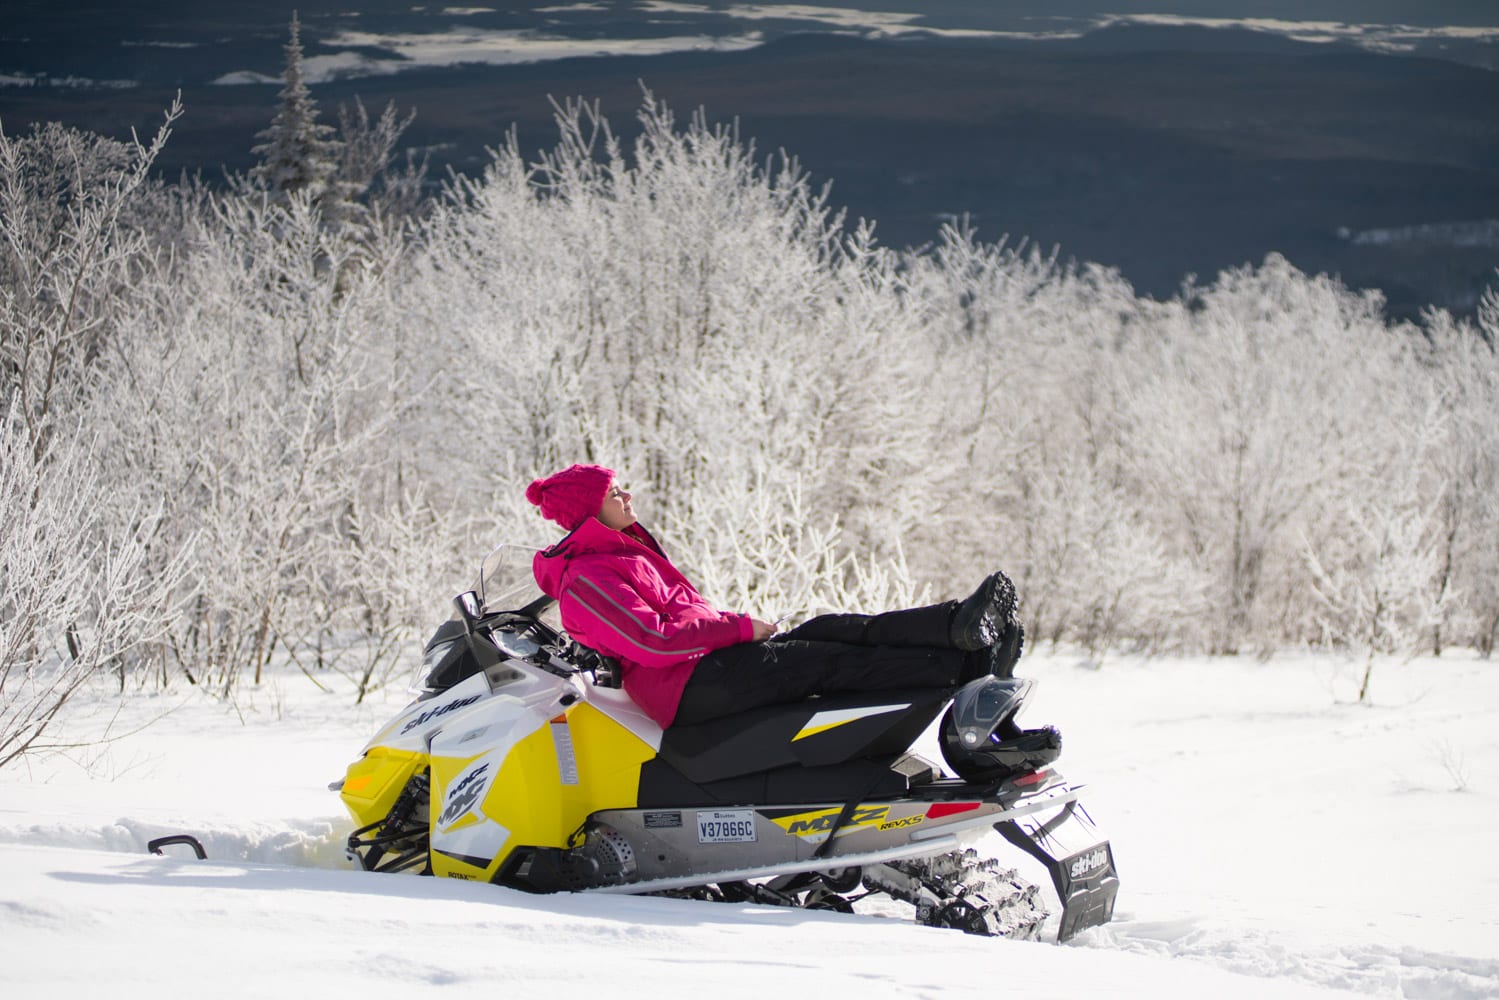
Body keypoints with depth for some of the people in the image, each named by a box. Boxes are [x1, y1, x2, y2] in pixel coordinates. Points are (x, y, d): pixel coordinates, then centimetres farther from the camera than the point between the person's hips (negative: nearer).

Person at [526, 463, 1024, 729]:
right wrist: (740, 627, -14)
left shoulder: (619, 549, 23)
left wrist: (734, 627, 12)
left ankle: (959, 623, -26)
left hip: (707, 658, 10)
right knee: (833, 662, -19)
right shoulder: (585, 579, -11)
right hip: (687, 687, -10)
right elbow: (652, 639, -20)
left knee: (831, 631, -10)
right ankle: (969, 664, -26)